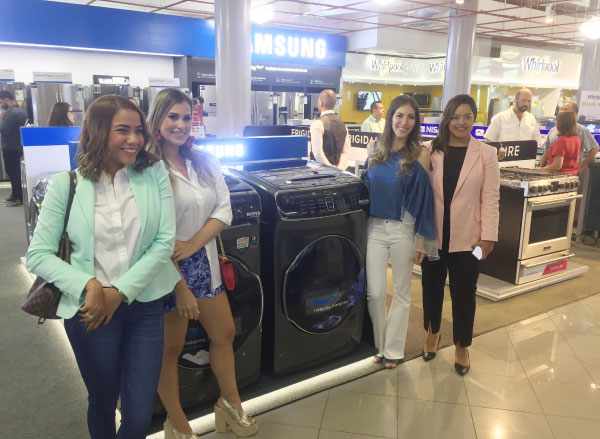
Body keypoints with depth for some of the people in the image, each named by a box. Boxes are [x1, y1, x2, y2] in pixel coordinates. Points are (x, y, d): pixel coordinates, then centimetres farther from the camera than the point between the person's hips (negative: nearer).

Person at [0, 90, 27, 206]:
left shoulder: (11, 112, -18)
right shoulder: (21, 111, 13)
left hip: (10, 148, -10)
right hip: (18, 146, 10)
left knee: (12, 172, -4)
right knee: (16, 171, 15)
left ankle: (19, 198, -2)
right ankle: (15, 195, 23)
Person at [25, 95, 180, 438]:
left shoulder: (155, 173, -3)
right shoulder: (67, 184, -5)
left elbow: (165, 241, -7)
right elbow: (38, 255, -4)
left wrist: (119, 292, -14)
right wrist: (88, 285, -19)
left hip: (144, 304, 1)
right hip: (89, 307, 0)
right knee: (103, 401, 19)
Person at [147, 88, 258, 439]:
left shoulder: (205, 163, 3)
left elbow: (224, 210, 1)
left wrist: (193, 244, -15)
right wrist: (180, 287, -19)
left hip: (204, 262, 6)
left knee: (225, 334, 17)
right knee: (170, 348, 11)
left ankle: (230, 404, 40)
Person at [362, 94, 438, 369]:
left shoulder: (420, 154, -6)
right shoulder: (377, 152, 5)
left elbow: (423, 198, -7)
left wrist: (422, 241, -9)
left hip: (404, 230, -2)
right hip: (374, 227, 3)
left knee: (401, 292, 10)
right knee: (374, 292, 4)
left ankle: (393, 349, 27)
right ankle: (380, 345, 26)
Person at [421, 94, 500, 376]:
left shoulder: (486, 154, -2)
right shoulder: (432, 151, 2)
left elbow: (490, 198, -4)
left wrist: (488, 237, -8)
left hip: (467, 238, -2)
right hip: (433, 235, 2)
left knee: (464, 294, 8)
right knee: (432, 288, 16)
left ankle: (462, 347, 29)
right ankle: (432, 333, 40)